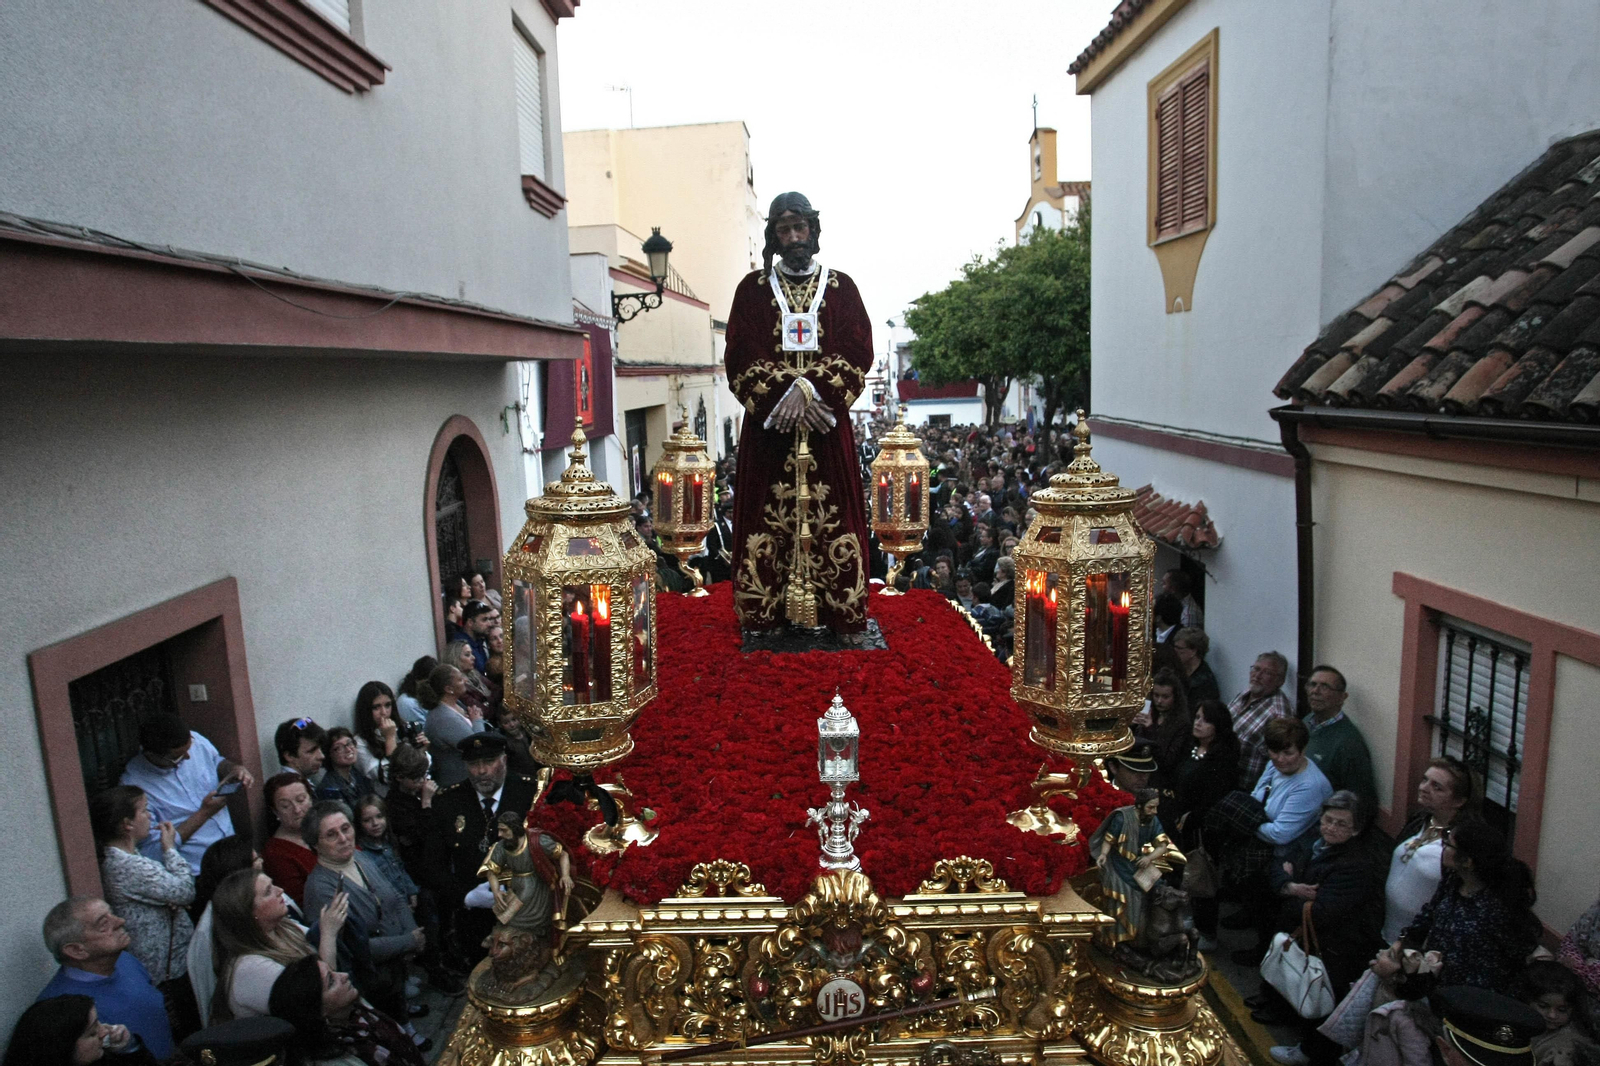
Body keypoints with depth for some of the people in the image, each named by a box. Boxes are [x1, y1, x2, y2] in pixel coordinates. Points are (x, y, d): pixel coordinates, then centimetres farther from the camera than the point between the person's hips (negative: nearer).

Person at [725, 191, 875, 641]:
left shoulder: (840, 287, 9)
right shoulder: (753, 288, 8)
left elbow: (858, 351, -1)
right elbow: (742, 356, 0)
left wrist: (809, 390, -15)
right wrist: (784, 397, -13)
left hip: (827, 423, 0)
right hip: (768, 423, 0)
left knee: (832, 514, -1)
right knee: (768, 515, -1)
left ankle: (842, 614, 6)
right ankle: (764, 615, 5)